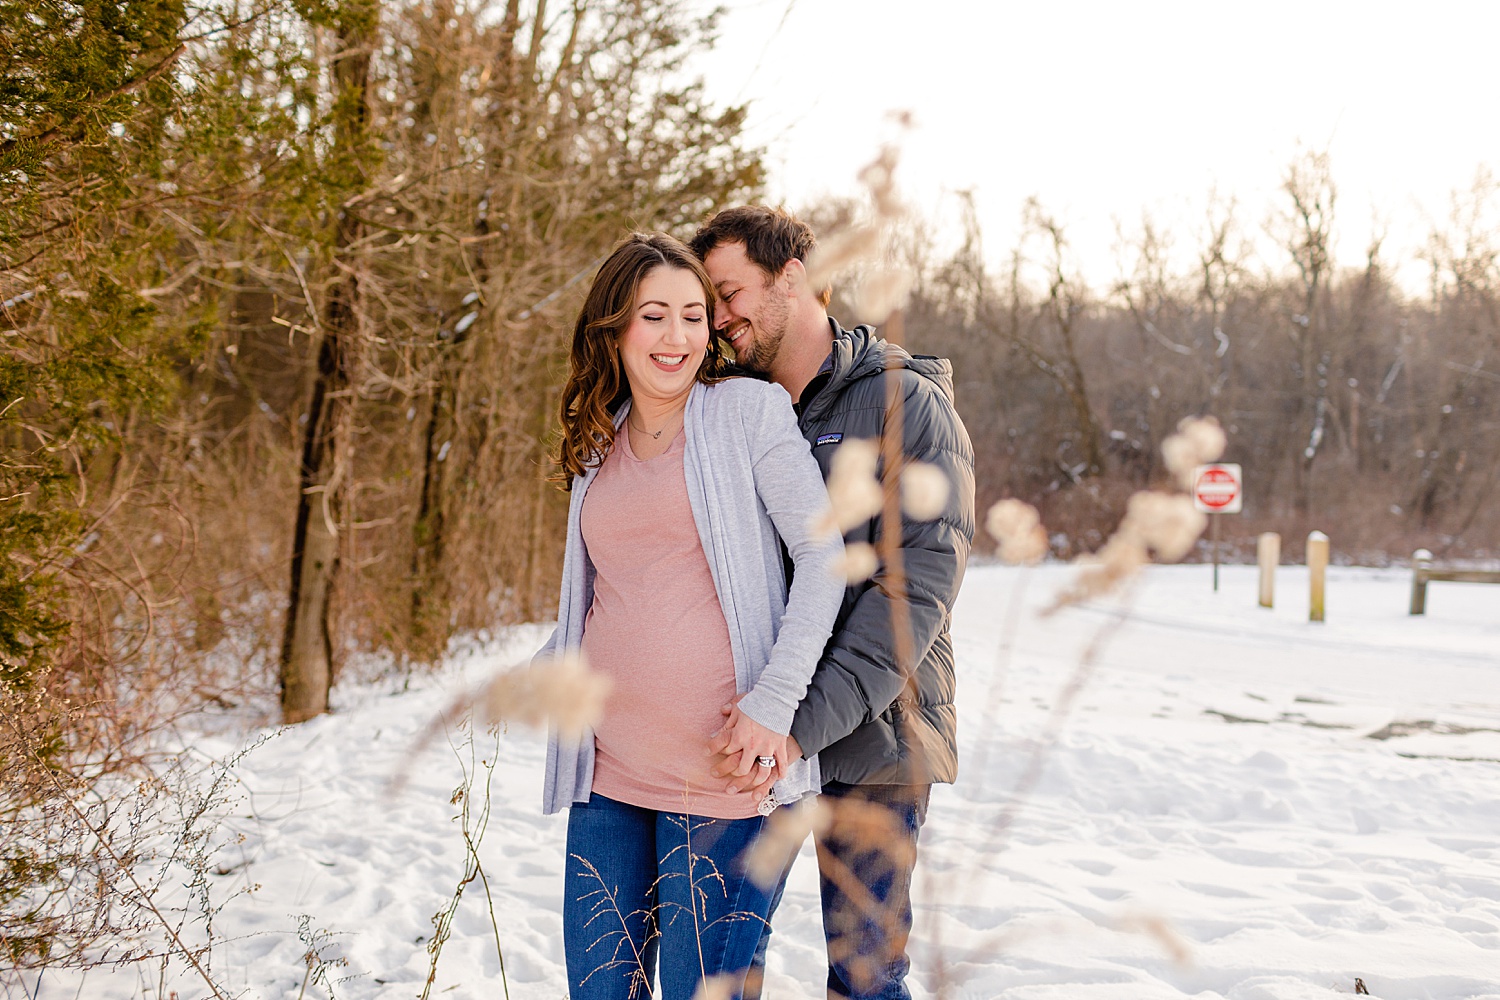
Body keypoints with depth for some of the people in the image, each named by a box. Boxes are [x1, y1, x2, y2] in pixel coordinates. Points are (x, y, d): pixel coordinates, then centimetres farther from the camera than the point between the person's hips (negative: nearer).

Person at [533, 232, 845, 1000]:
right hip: (608, 764, 5)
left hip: (717, 767, -5)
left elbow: (823, 556, -7)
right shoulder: (600, 446, 14)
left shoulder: (748, 410, -2)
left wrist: (774, 701, -15)